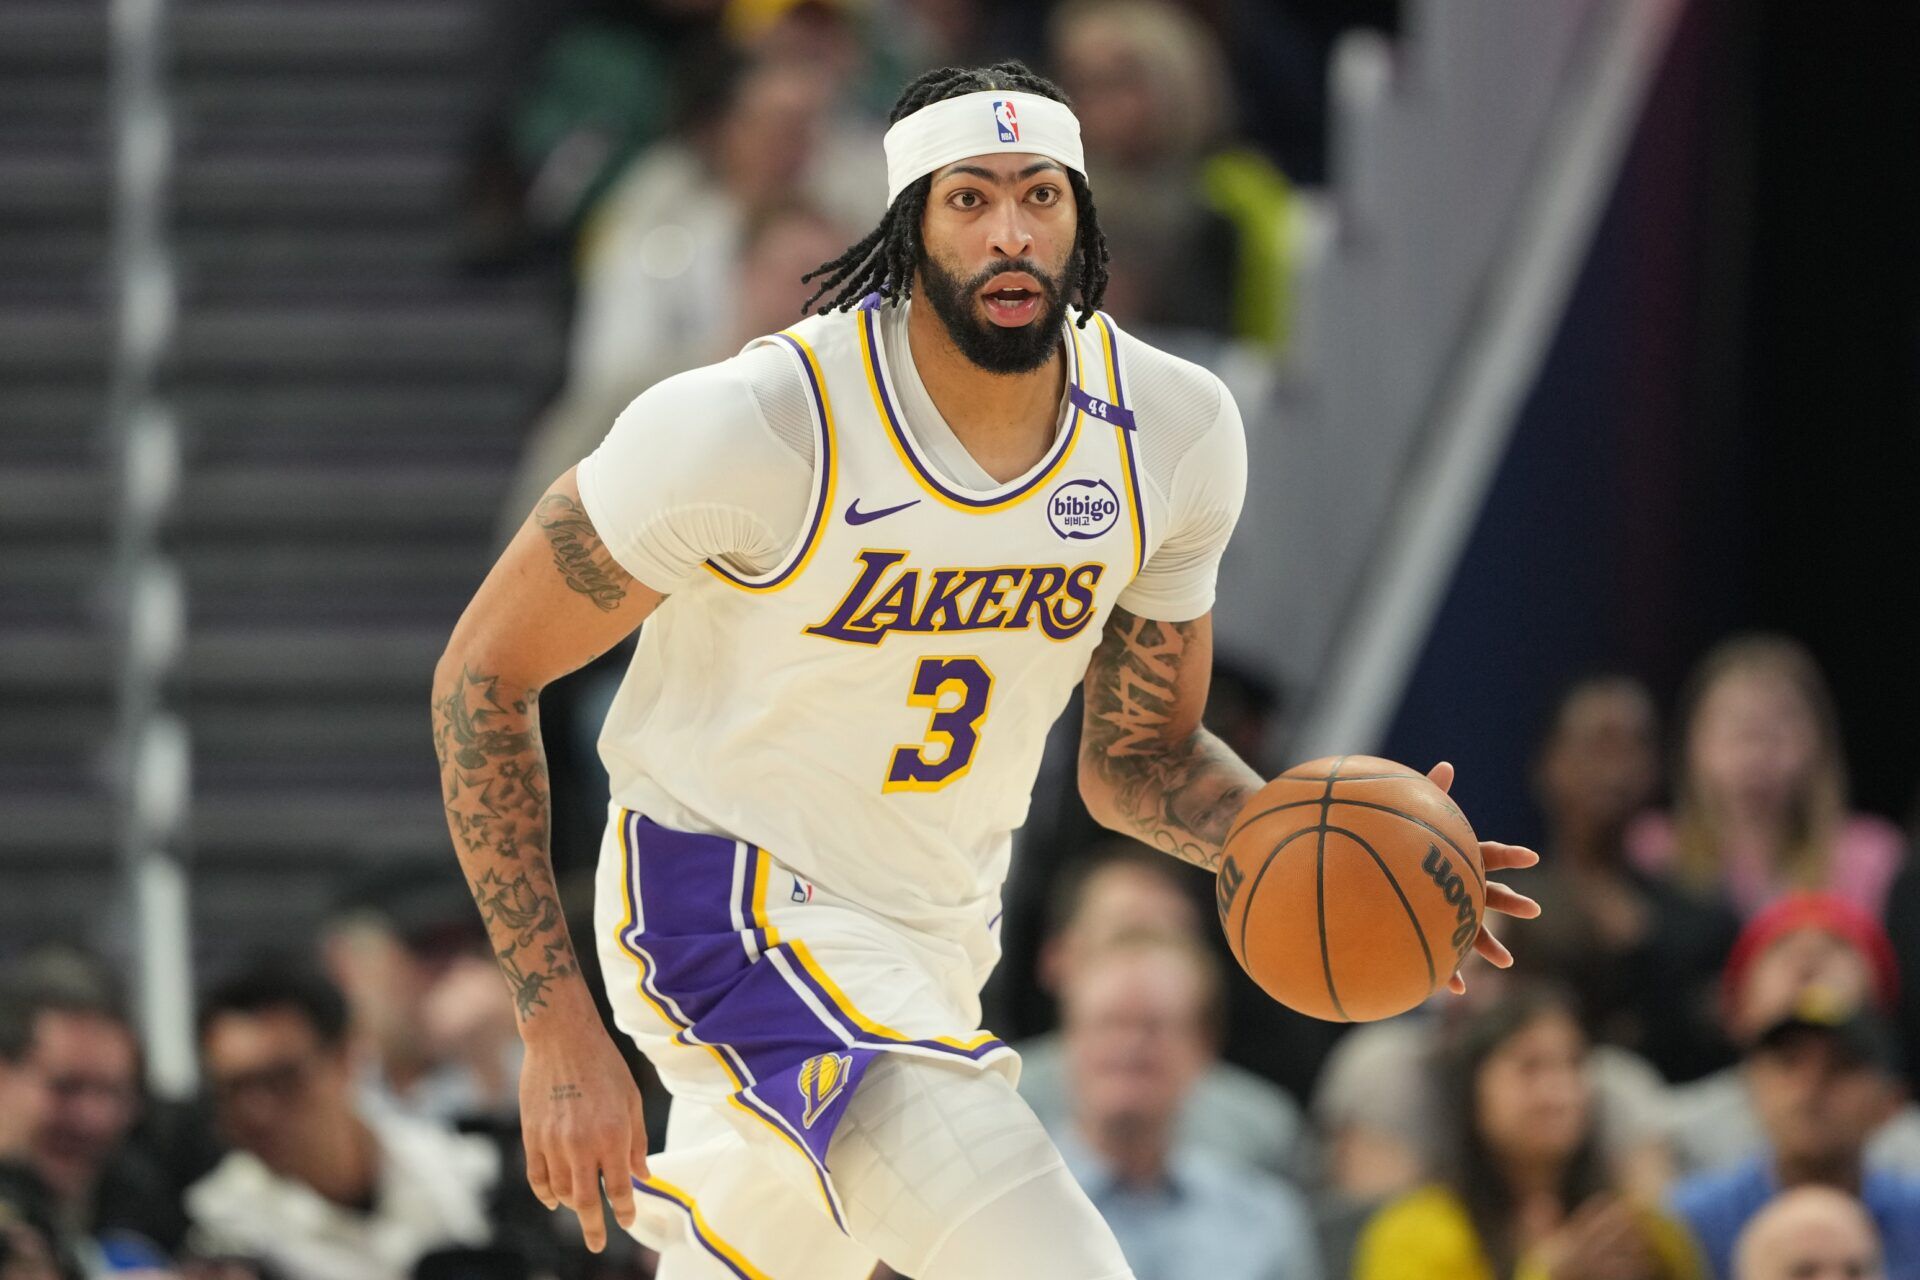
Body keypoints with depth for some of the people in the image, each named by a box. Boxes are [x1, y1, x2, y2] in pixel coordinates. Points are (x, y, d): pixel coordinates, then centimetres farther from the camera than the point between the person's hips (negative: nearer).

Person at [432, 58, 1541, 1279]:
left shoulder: (1172, 432, -6)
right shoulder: (764, 426, -23)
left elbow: (1138, 755, 9)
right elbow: (486, 671, -13)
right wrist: (559, 1029, -17)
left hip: (938, 936, 7)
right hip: (736, 898, -7)